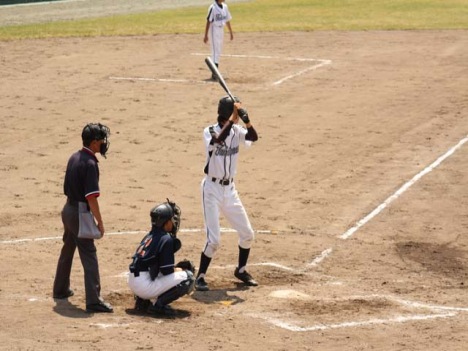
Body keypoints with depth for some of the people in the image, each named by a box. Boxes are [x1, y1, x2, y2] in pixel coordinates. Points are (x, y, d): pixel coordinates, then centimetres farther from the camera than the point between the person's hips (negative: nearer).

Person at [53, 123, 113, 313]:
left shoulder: (74, 158, 7)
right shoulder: (90, 163, -20)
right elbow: (91, 197, -23)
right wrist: (100, 222, -18)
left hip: (68, 209, 9)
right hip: (80, 213, -9)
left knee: (67, 251, 23)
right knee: (89, 256, -10)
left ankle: (60, 290, 38)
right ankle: (93, 300, -15)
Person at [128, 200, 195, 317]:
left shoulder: (150, 236, 15)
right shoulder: (166, 239, -11)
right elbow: (167, 271, -12)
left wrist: (177, 268, 12)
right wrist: (183, 270, 6)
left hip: (133, 282, 9)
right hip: (145, 285, -9)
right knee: (188, 277, -7)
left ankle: (143, 300, 15)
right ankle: (158, 304, -9)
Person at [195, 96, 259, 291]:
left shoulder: (236, 131, 2)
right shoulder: (210, 131, -13)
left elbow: (254, 137, -16)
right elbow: (219, 140, -35)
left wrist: (246, 120, -32)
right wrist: (232, 119, -34)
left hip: (230, 189, 6)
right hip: (212, 189, -6)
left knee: (247, 233, 10)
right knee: (213, 240, -12)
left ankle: (241, 270, 31)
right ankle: (200, 277, 4)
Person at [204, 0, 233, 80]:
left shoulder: (225, 7, 8)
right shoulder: (213, 7, -15)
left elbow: (227, 20, 17)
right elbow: (208, 21, -15)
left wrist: (231, 32, 19)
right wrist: (206, 35, -17)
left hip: (221, 30, 8)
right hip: (214, 30, -8)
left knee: (218, 52, 12)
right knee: (216, 52, -12)